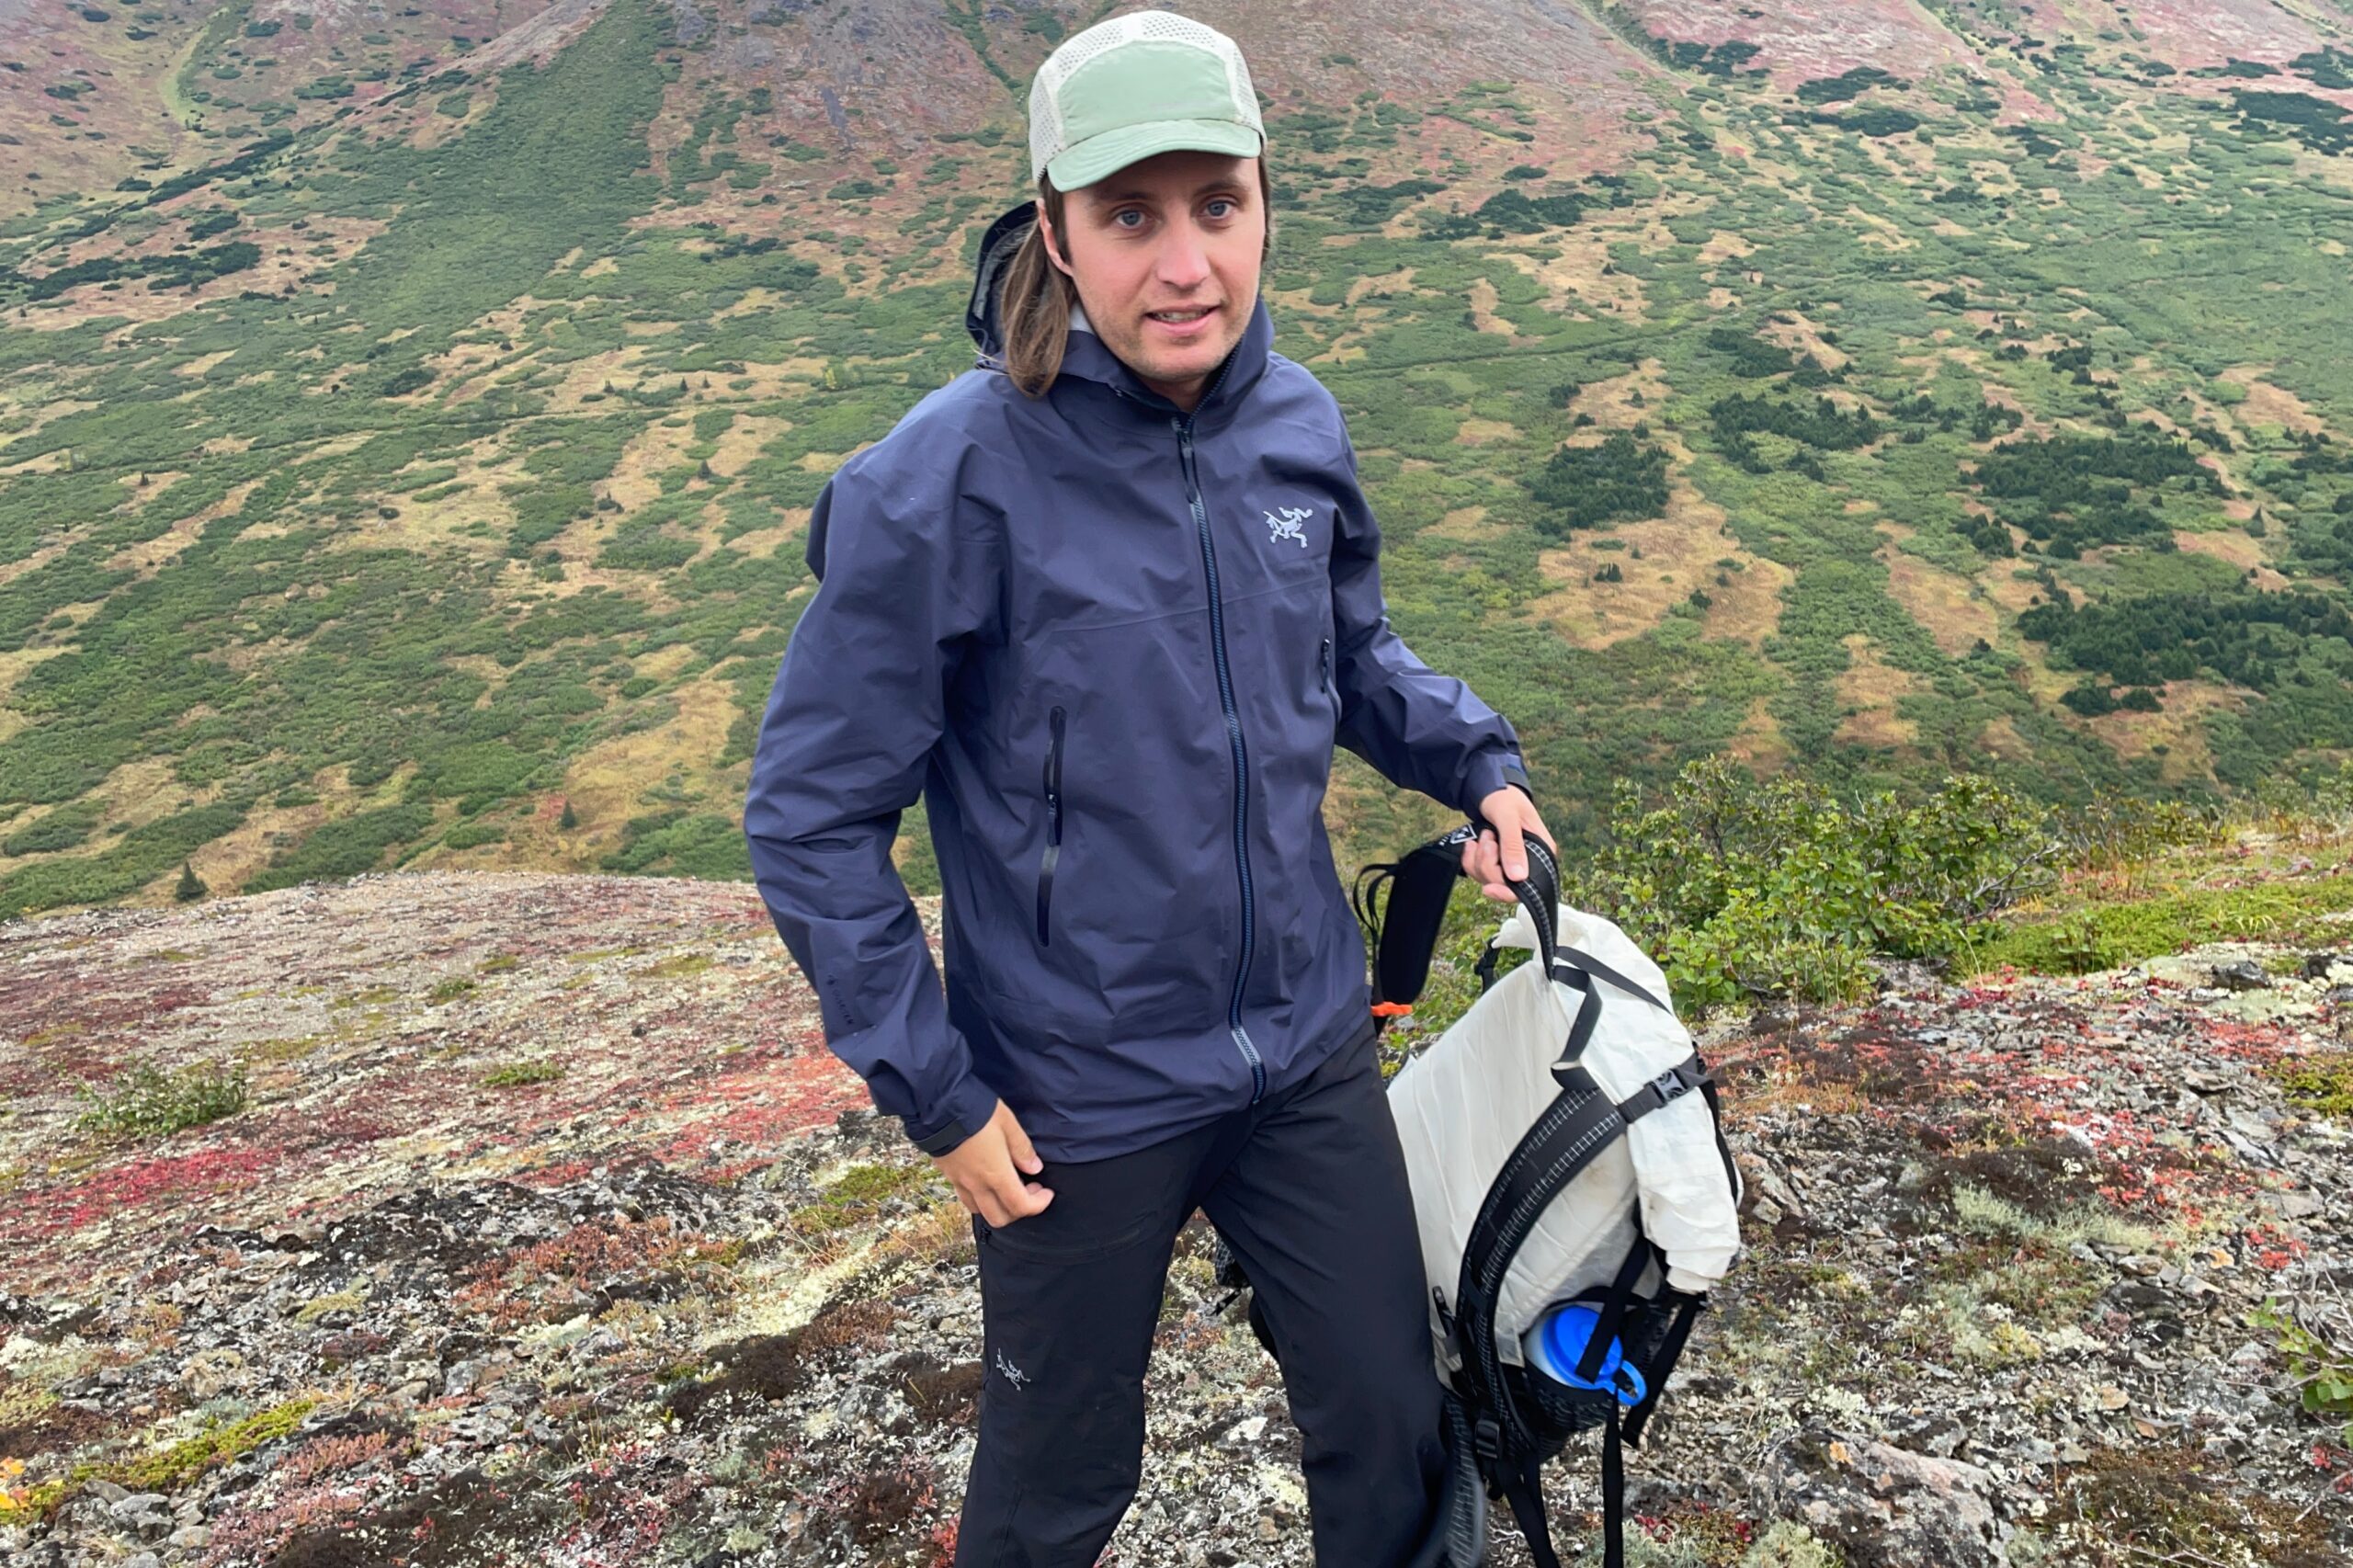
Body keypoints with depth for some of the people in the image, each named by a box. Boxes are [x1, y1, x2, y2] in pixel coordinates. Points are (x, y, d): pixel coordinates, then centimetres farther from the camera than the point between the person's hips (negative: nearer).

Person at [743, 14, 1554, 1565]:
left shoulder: (1300, 423, -6)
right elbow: (812, 815, -14)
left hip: (1311, 1055, 4)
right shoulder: (951, 479, -21)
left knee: (1394, 1424, 20)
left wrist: (1477, 759, -2)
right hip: (1082, 1104, -4)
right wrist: (933, 1091, -13)